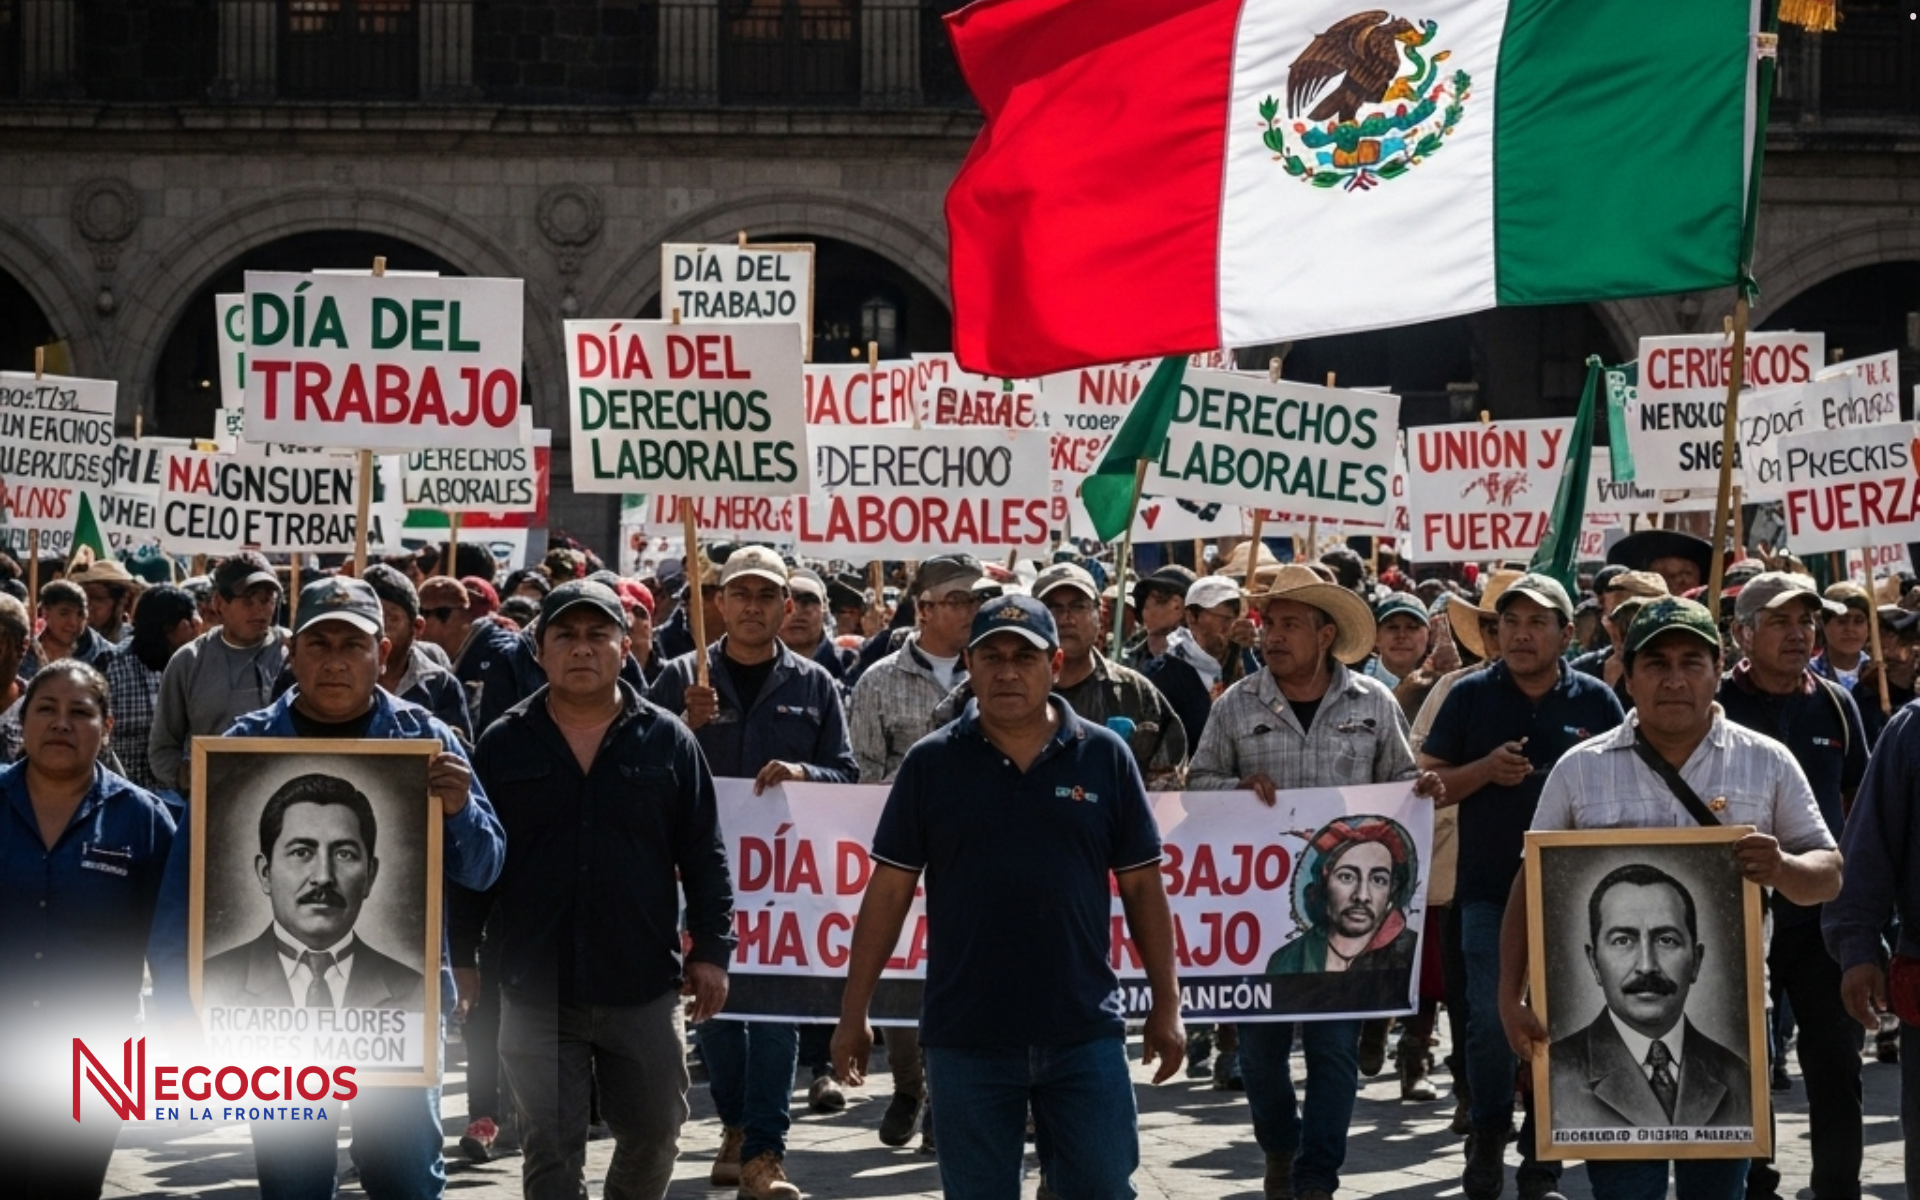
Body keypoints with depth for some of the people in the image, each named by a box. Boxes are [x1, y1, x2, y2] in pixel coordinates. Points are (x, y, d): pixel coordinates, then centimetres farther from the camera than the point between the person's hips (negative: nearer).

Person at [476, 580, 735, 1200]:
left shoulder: (668, 742, 2)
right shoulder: (503, 745, 2)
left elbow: (704, 856, 4)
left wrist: (711, 948, -2)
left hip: (644, 986, 1)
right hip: (537, 991, -1)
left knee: (653, 1135, 13)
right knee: (552, 1150, 1)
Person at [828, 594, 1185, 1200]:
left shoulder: (1105, 757, 2)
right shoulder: (931, 763, 1)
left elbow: (1141, 885, 6)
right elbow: (889, 889, 2)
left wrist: (1167, 1003, 4)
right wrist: (854, 1012, 0)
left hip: (1085, 1032, 0)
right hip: (966, 1036, 0)